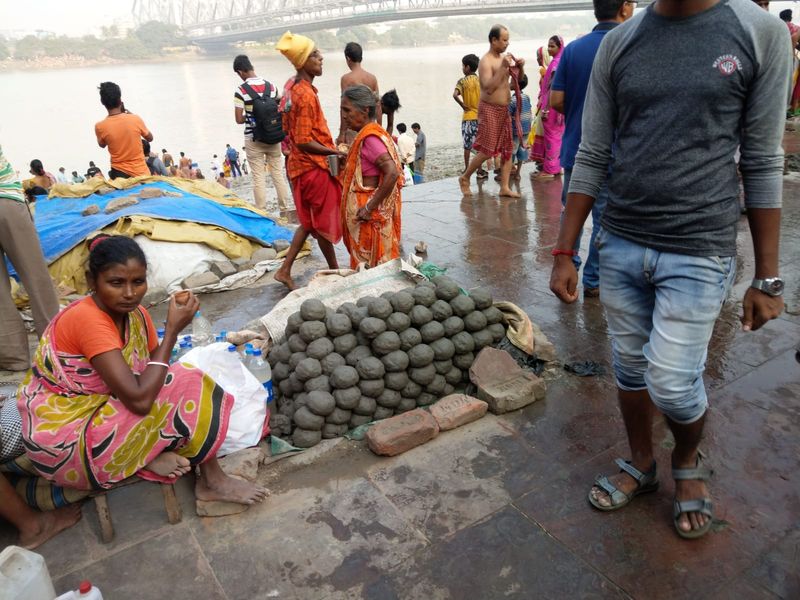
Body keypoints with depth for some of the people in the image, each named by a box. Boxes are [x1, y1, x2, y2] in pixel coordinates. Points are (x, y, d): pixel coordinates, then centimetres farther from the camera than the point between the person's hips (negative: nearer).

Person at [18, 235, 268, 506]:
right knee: (187, 385, -18)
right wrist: (172, 330, -26)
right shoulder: (87, 319, -26)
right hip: (64, 444, -8)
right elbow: (139, 399, -31)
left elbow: (150, 379, 1)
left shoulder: (136, 314, -1)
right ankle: (211, 481, -5)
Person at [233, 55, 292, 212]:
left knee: (258, 178, 3)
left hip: (253, 139, -3)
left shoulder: (241, 90, -11)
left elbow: (239, 119, -11)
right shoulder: (271, 86, 0)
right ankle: (285, 209, 16)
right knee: (278, 174, 10)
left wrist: (249, 117, 7)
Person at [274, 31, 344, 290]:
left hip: (302, 165, 9)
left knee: (309, 221, 18)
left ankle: (285, 269, 20)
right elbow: (304, 141, -24)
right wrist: (334, 151, -14)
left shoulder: (293, 87, 9)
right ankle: (335, 270, 23)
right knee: (325, 222, 6)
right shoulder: (306, 94, -21)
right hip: (314, 167, -9)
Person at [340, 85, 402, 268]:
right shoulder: (369, 133, 9)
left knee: (368, 266, 2)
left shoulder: (369, 138, -19)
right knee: (377, 264, 18)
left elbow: (393, 173, -30)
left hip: (370, 216, -9)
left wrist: (370, 207, -24)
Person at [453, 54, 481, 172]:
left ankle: (467, 169, 12)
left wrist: (463, 105, -11)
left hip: (468, 116, -3)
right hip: (480, 116, 3)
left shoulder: (462, 81, -7)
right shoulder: (481, 81, 3)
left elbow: (455, 95, -23)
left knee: (467, 145, 6)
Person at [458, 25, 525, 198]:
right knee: (487, 151, -8)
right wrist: (503, 67, -26)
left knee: (508, 149, 4)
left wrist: (519, 67, 1)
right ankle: (465, 178, 11)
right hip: (489, 109, -8)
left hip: (504, 110, 8)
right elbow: (489, 88, -24)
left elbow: (518, 78, 22)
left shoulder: (504, 58, 12)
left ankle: (504, 187, 8)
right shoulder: (486, 61, -12)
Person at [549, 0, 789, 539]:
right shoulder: (618, 44, 4)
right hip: (620, 246, 3)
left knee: (672, 384, -2)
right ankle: (642, 465, 38)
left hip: (698, 253, -3)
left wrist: (768, 277, -2)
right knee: (631, 366, 14)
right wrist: (564, 254, 3)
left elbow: (763, 164, -2)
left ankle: (689, 459, 32)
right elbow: (592, 158, 5)